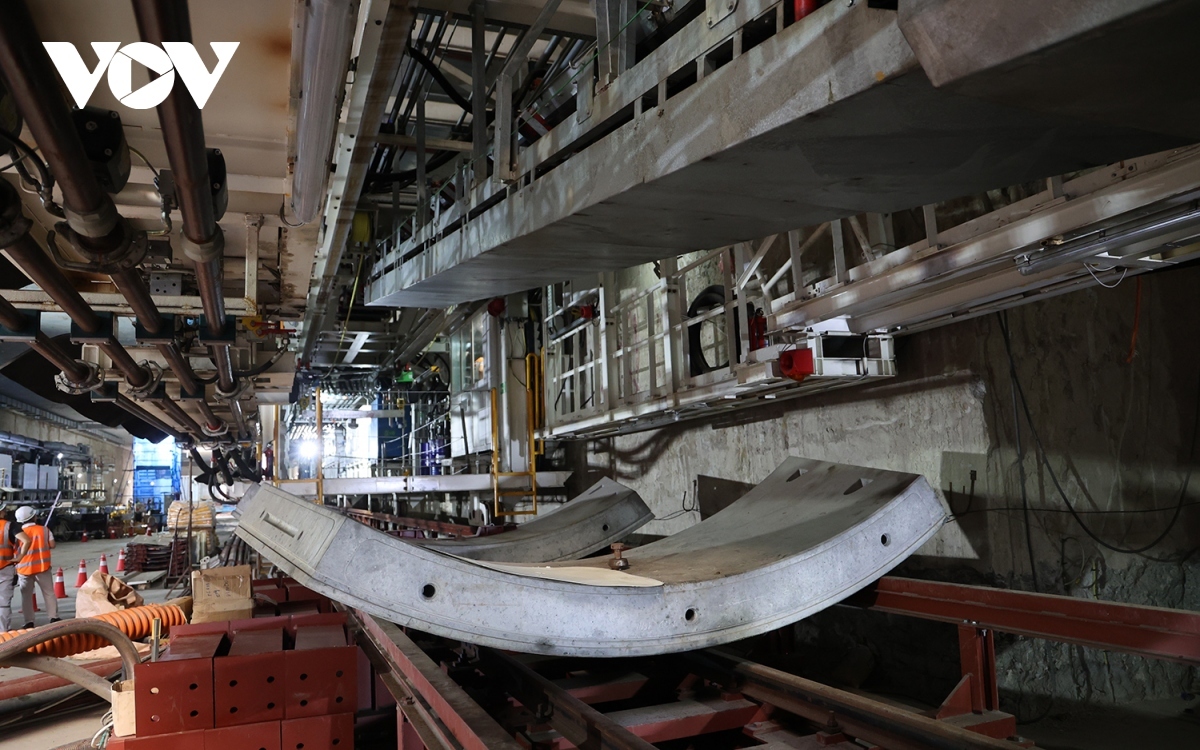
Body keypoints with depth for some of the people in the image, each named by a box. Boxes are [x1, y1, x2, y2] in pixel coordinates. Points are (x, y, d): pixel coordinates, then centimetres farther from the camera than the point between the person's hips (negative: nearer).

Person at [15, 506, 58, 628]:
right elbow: (52, 545, -4)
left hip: (25, 568, 0)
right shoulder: (44, 529, -3)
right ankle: (54, 617, 7)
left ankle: (29, 622, 8)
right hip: (42, 567, 0)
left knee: (26, 595, 10)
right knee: (49, 593, 9)